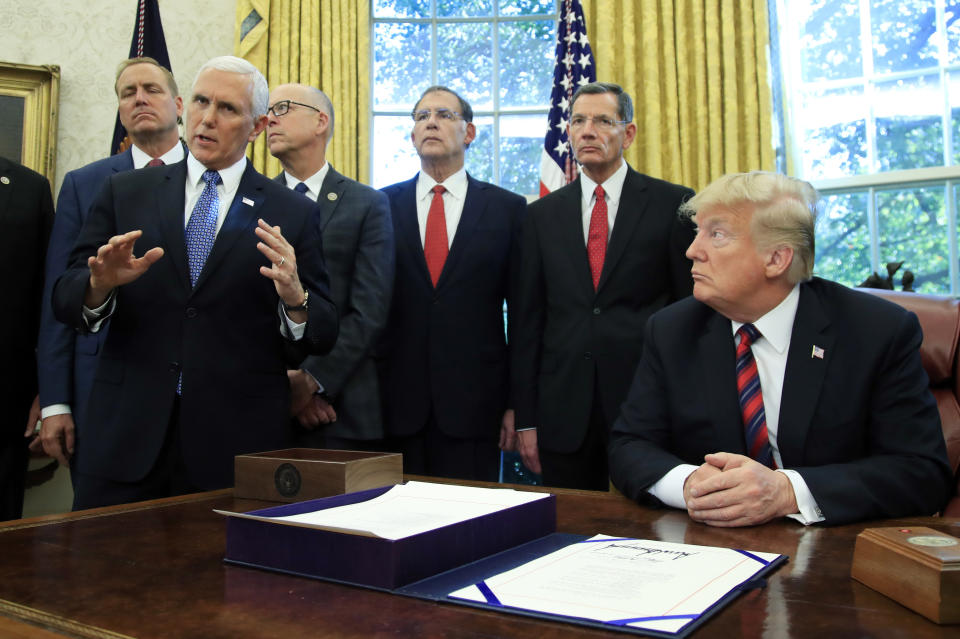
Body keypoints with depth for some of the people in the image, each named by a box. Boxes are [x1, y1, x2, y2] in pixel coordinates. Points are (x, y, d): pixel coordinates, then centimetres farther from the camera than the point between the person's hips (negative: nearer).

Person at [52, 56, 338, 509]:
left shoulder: (292, 214, 3)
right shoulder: (125, 193, 9)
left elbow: (323, 335, 1)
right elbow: (65, 301, 5)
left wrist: (295, 298, -20)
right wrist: (100, 285, -17)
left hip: (236, 444, -1)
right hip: (125, 436, 2)